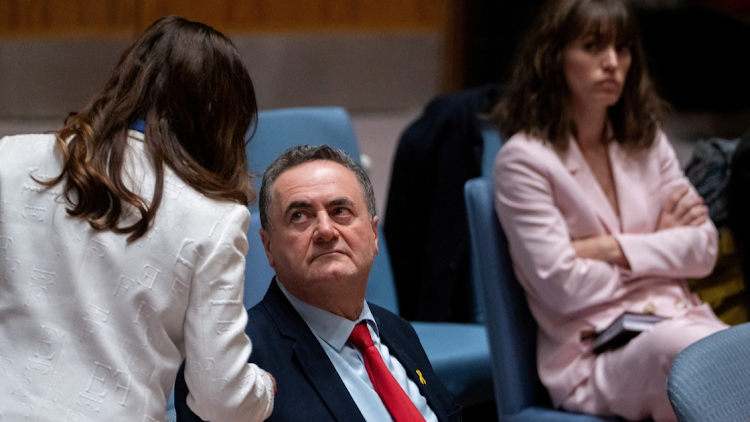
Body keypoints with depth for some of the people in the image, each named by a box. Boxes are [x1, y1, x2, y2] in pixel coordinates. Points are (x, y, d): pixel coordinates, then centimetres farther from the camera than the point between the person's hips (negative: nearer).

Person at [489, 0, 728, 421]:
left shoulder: (646, 139, 17)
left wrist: (614, 248, -5)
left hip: (678, 318, 6)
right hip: (592, 356, -6)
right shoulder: (523, 160, -3)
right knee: (677, 345, -38)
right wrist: (660, 247, 4)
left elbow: (704, 248, 9)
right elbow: (563, 287, -8)